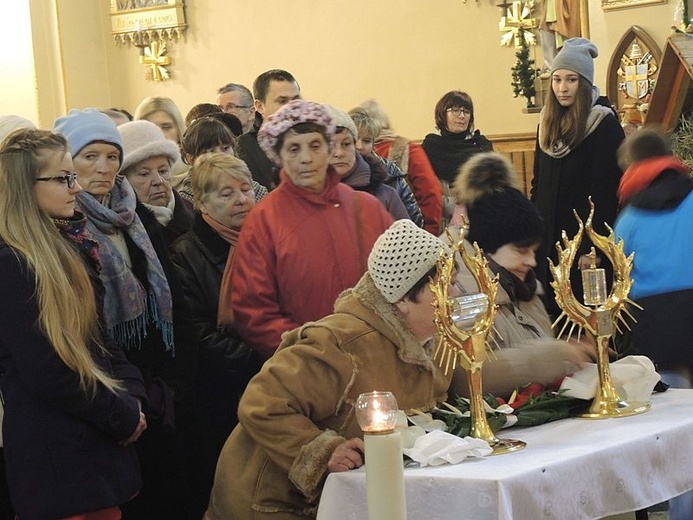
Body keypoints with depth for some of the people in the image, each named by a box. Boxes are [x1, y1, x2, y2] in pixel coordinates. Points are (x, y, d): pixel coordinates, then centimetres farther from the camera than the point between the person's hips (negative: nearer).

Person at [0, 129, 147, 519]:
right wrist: (125, 416, -10)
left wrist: (131, 394, -1)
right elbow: (47, 375, -20)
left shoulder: (60, 246, 11)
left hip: (97, 441, 9)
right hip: (56, 455, -9)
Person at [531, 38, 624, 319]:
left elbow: (605, 191, -13)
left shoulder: (605, 125, -10)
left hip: (584, 236, -6)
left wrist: (593, 247, -17)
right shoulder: (548, 122, 11)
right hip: (549, 240, 6)